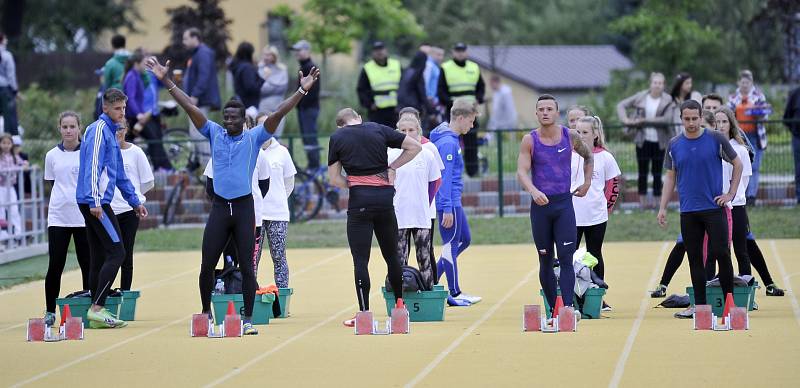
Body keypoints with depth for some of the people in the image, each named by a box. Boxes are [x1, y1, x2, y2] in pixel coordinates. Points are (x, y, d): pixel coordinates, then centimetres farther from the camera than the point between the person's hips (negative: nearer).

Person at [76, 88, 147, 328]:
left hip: (96, 203, 10)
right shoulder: (99, 130, -8)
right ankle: (97, 308, -16)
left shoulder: (110, 132, 22)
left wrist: (135, 202, 28)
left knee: (99, 258, 8)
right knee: (116, 253, -12)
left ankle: (97, 313, 8)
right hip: (95, 202, -10)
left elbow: (119, 174, 29)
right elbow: (92, 166, -18)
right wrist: (95, 201, -25)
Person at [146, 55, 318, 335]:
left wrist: (302, 91, -17)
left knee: (247, 266, -2)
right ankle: (206, 312, 17)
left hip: (244, 207, -2)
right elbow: (190, 108, 3)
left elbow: (278, 114, -7)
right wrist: (167, 82, -1)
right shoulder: (215, 134, 7)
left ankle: (248, 320, 2)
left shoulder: (254, 138, 2)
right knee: (207, 264, 1)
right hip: (219, 207, 2)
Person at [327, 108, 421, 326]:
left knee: (360, 259, -1)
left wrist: (353, 186, 11)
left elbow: (334, 179, 2)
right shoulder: (379, 130, 8)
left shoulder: (337, 138, 4)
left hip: (359, 201, -3)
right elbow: (415, 147, 11)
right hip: (385, 197, 3)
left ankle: (364, 313, -5)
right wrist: (392, 168, 11)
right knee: (392, 255, 14)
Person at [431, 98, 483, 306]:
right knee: (451, 245, -1)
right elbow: (444, 177, -22)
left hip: (453, 201, 10)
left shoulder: (451, 140, 13)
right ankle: (455, 294, 7)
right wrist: (447, 209, -23)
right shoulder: (448, 143, -18)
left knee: (464, 240, 17)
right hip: (449, 202, -10)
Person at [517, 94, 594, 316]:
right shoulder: (530, 141, -3)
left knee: (566, 258, -12)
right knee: (545, 261, 6)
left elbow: (588, 156, 21)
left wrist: (587, 182, 11)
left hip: (564, 203, 0)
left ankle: (568, 306, -19)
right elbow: (522, 171, -13)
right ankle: (553, 309, 12)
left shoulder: (570, 136, 2)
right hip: (540, 205, 0)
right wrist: (533, 191, -31)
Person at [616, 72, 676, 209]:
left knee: (657, 172, 4)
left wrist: (645, 120, -21)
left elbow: (667, 119, -18)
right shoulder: (641, 97, 0)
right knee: (643, 171, 4)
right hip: (643, 140, 1)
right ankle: (643, 201, 10)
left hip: (659, 141, -1)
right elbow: (621, 105, 6)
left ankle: (656, 201, 10)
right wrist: (625, 119, -13)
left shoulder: (667, 101, -5)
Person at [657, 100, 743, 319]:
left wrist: (731, 194, -2)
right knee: (694, 257, 5)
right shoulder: (674, 145, 6)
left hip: (714, 208, -3)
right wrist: (663, 207, 6)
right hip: (688, 211, 3)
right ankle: (699, 305, 11)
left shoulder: (716, 139, -2)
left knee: (721, 253, -8)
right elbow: (671, 177, 12)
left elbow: (737, 164, 6)